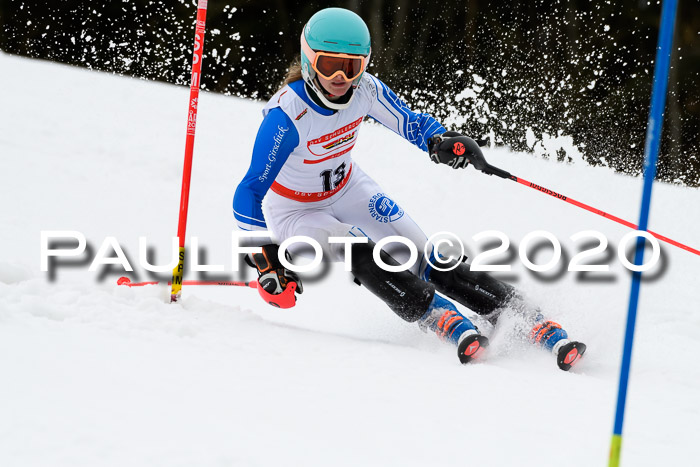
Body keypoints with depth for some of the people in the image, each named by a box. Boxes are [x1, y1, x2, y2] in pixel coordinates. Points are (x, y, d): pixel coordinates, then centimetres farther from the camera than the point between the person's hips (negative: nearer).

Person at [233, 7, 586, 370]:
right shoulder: (285, 116, -34)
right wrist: (266, 258, -38)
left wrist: (439, 142, -28)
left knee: (428, 261, -8)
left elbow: (410, 123, -6)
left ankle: (532, 322, -9)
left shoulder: (364, 89, -21)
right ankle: (442, 320, -29)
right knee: (361, 255, -33)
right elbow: (250, 193, -33)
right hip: (294, 210, -4)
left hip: (347, 189, 4)